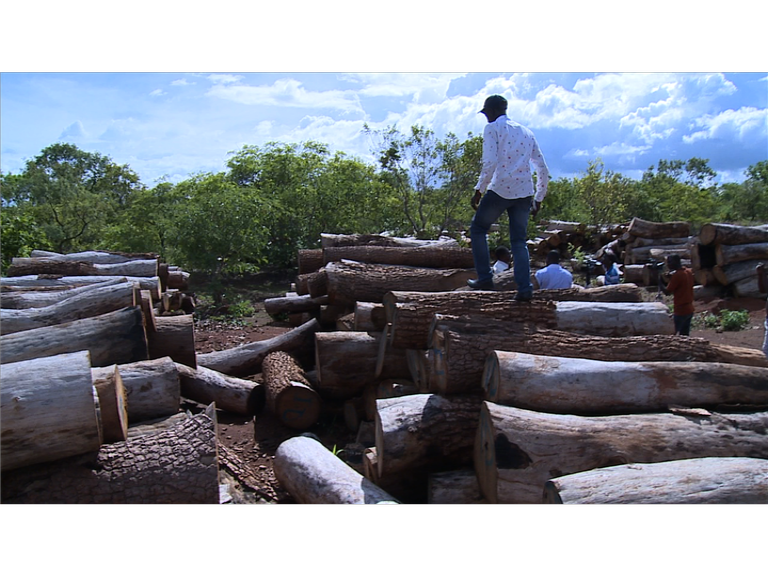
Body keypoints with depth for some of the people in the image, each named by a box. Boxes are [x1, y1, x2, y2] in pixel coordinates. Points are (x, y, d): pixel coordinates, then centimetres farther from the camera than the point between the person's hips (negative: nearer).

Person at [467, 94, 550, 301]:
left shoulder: (492, 128, 2)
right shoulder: (526, 132, 21)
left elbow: (490, 163, -14)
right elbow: (543, 170, 18)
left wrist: (479, 190, -9)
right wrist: (538, 199, 24)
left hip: (500, 190, -5)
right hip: (524, 193, 6)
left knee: (478, 228, 13)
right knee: (519, 241, 11)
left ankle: (485, 278, 8)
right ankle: (525, 288, 2)